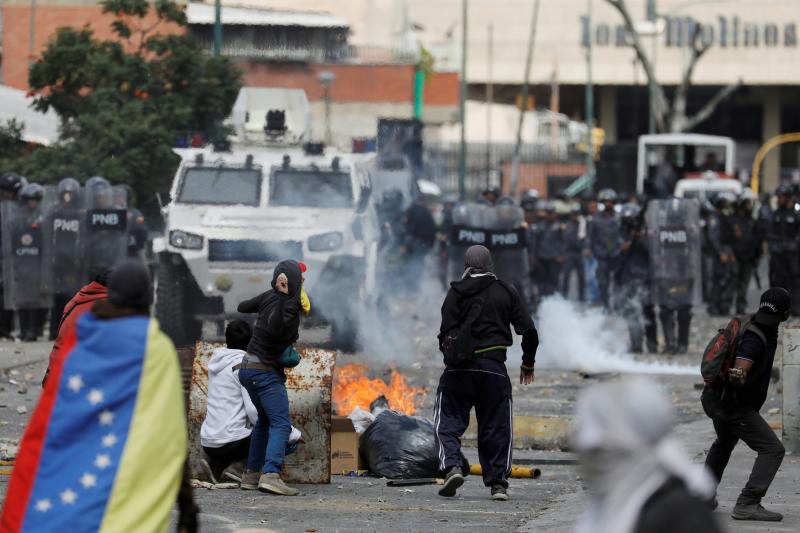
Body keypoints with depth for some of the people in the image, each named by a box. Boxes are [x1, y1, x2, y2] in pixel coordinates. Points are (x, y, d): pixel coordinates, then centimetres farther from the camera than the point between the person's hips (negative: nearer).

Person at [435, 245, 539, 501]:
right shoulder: (506, 292, 7)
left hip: (460, 367, -1)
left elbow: (447, 330, -9)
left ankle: (453, 467, -15)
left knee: (449, 421, 7)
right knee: (496, 427, 9)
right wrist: (528, 363, 18)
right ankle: (498, 482, 6)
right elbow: (529, 331, 5)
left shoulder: (457, 292, 0)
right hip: (494, 368, 1)